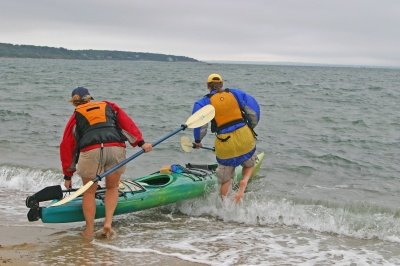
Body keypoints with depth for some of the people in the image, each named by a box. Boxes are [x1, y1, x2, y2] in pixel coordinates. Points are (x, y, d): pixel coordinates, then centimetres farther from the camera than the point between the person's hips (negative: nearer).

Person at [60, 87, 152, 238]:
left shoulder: (75, 117, 27)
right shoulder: (109, 106, 30)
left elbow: (66, 146, 27)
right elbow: (126, 123, 14)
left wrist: (68, 175, 32)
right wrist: (140, 142, 5)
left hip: (90, 151, -1)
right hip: (116, 148, 1)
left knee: (89, 192, 17)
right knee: (112, 188, 22)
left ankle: (89, 230, 21)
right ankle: (108, 223, 9)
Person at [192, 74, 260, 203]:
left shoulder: (204, 102, 1)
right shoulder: (235, 93, 7)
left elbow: (199, 126, -5)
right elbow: (254, 110, 6)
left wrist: (197, 141, 14)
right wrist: (251, 128, 20)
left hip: (225, 144, -1)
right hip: (245, 138, 1)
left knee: (225, 180, 16)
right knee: (249, 165, 28)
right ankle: (244, 182, -1)